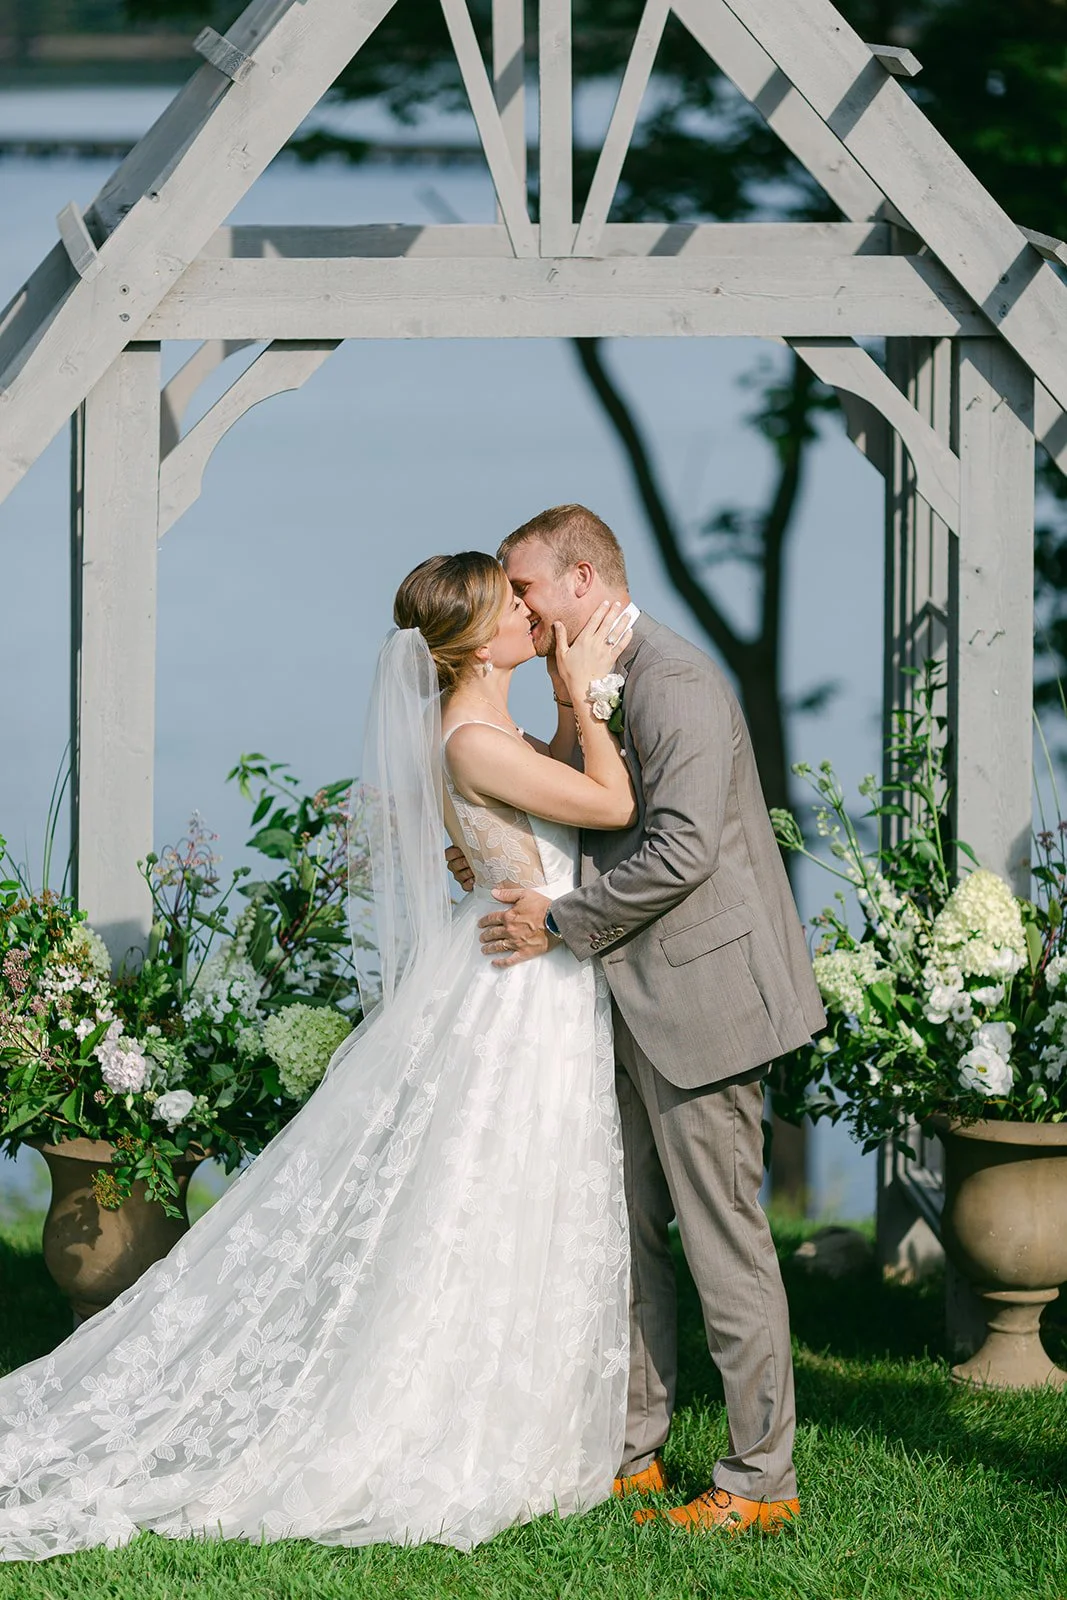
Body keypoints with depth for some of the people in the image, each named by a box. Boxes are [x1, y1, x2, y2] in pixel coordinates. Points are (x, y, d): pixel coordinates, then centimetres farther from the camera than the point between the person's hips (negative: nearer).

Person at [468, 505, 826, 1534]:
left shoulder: (677, 682, -17)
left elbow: (681, 848, -24)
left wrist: (562, 922, -17)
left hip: (697, 993, -10)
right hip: (634, 1005, 10)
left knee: (721, 1237, -4)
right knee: (627, 1231, 13)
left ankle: (762, 1478, 2)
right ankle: (631, 1450, 22)